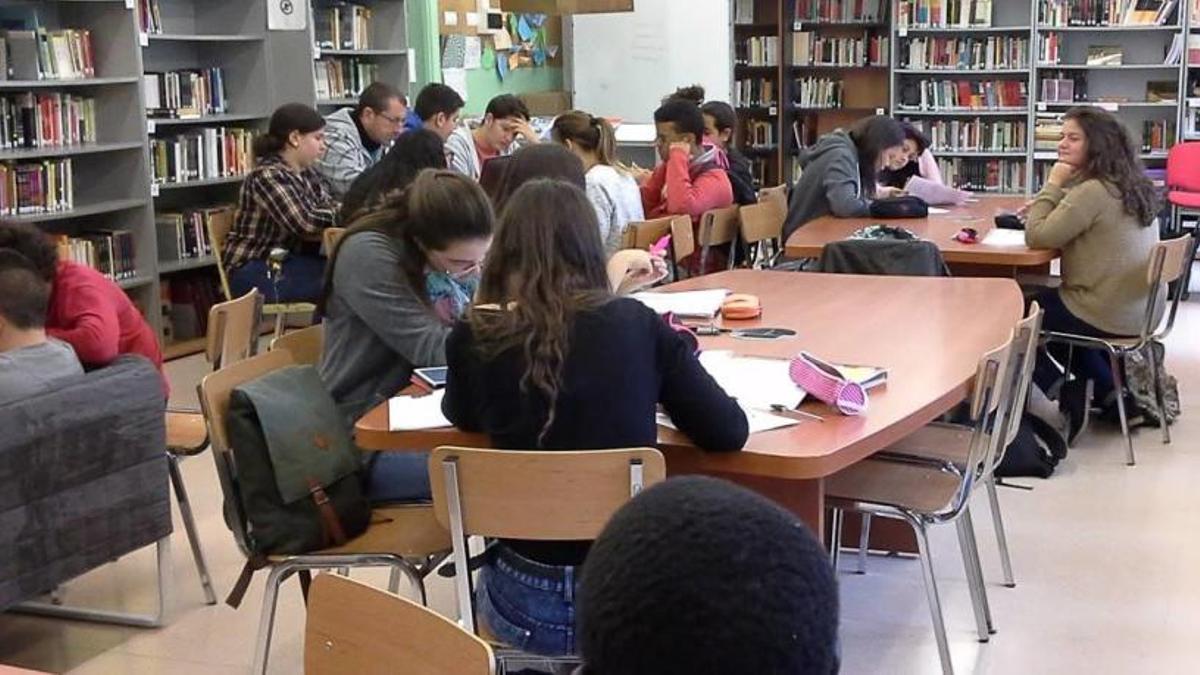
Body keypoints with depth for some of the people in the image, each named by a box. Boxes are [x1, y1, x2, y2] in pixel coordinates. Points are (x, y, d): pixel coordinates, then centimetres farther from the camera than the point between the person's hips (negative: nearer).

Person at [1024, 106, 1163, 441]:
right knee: (1050, 301, 33)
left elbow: (1037, 237, -19)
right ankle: (1110, 393, 29)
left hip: (1108, 317, -9)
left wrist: (1052, 186, -12)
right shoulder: (1130, 185, 7)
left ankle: (1063, 392, 11)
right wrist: (1049, 206, 3)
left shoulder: (1093, 191, -22)